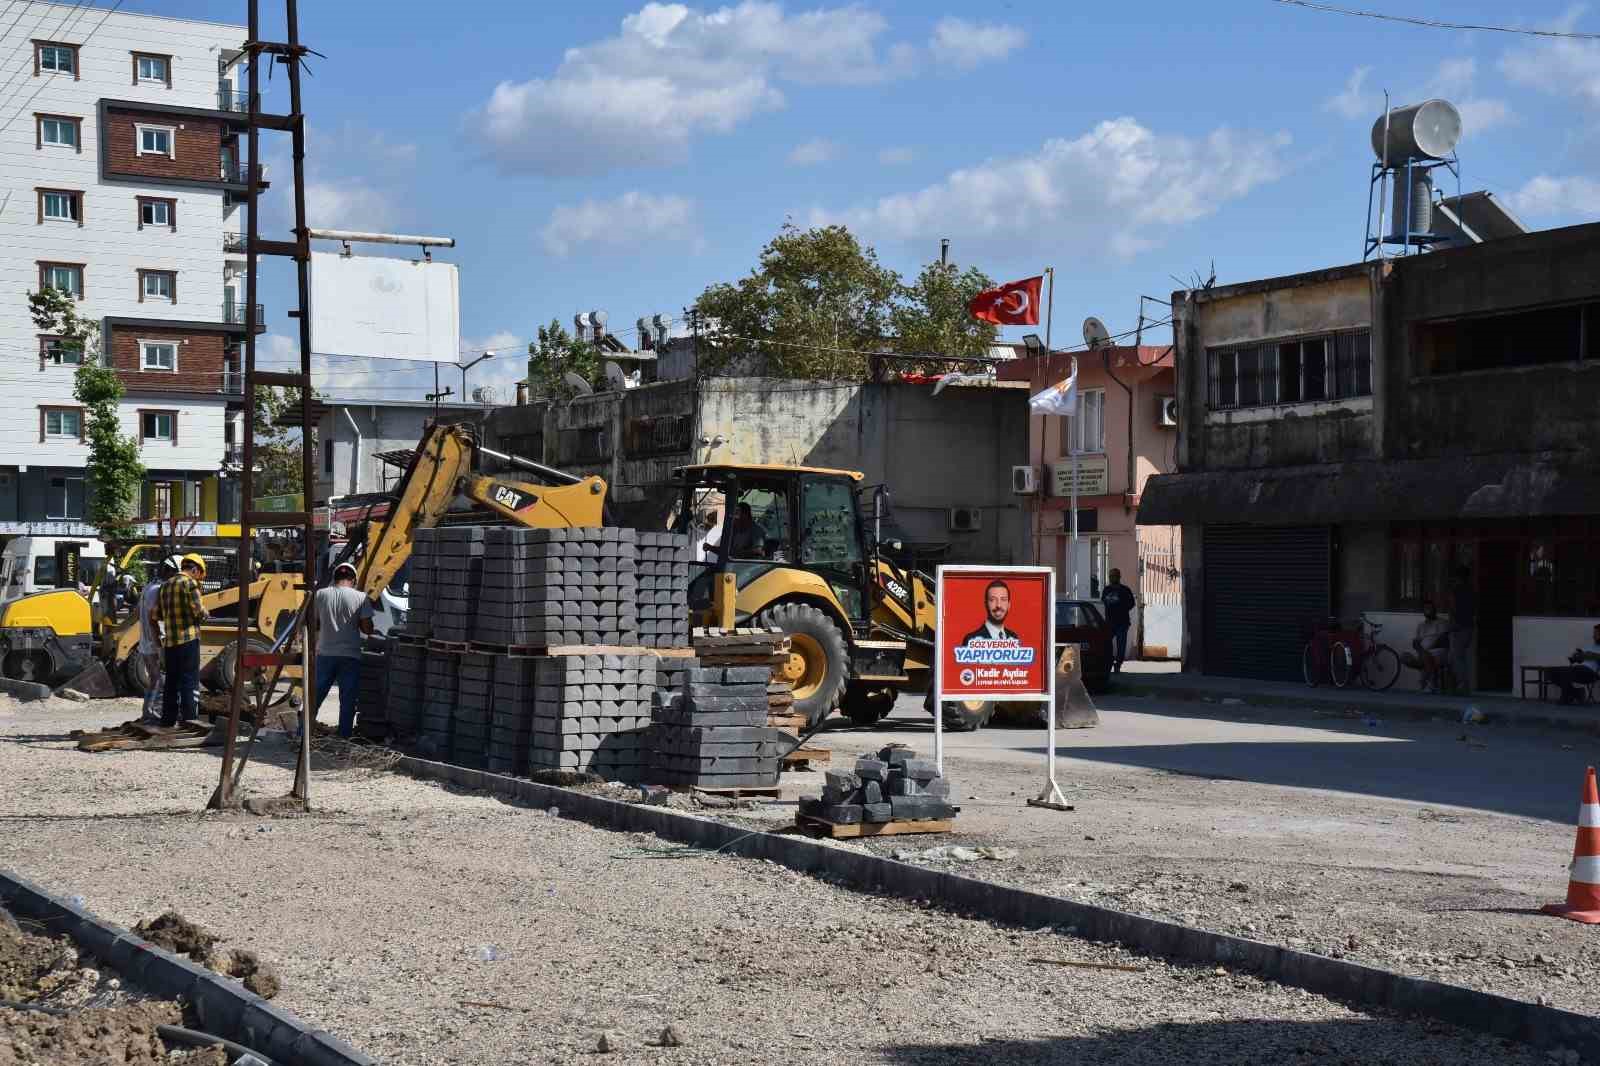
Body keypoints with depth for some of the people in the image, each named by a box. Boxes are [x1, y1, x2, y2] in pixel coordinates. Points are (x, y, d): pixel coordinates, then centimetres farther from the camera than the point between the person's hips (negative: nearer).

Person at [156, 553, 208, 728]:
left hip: (169, 640, 7)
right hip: (188, 638, -7)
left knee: (171, 681, 15)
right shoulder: (190, 583, -8)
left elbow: (156, 614, 13)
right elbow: (198, 611, -14)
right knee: (190, 681, -4)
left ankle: (168, 719, 19)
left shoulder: (165, 585, 14)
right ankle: (189, 720, -7)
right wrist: (205, 612, 6)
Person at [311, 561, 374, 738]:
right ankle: (344, 737, 7)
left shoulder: (320, 595, 1)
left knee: (315, 696, 10)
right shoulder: (360, 597, -5)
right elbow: (367, 628, -6)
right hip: (350, 656, -2)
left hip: (325, 654, 2)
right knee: (347, 701, 6)